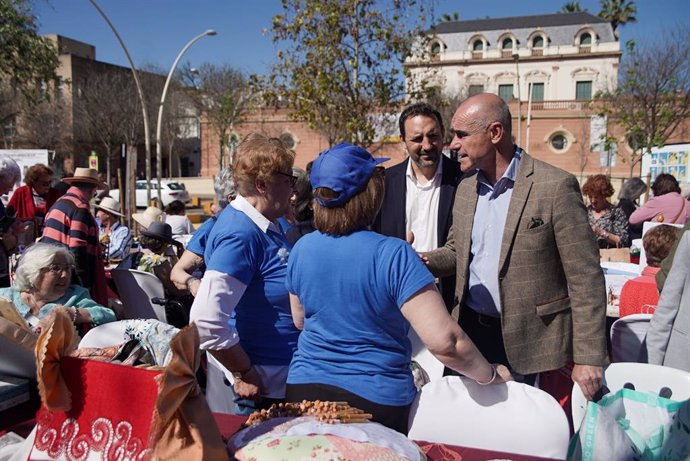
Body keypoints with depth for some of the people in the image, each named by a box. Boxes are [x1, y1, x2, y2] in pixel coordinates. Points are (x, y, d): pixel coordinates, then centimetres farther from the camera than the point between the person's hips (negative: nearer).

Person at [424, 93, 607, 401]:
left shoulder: (556, 186, -14)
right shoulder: (466, 188, 6)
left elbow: (585, 279, -13)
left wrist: (588, 359, -15)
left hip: (529, 343, -5)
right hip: (469, 330, 6)